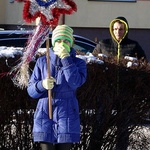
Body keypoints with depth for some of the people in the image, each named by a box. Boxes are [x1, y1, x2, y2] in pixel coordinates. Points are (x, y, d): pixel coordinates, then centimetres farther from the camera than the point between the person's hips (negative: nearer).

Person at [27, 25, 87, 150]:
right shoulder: (42, 62, 8)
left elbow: (75, 83, -15)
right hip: (44, 114, 1)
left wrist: (66, 58, -14)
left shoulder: (78, 63, 5)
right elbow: (31, 90, 7)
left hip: (66, 115, -1)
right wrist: (42, 85, -15)